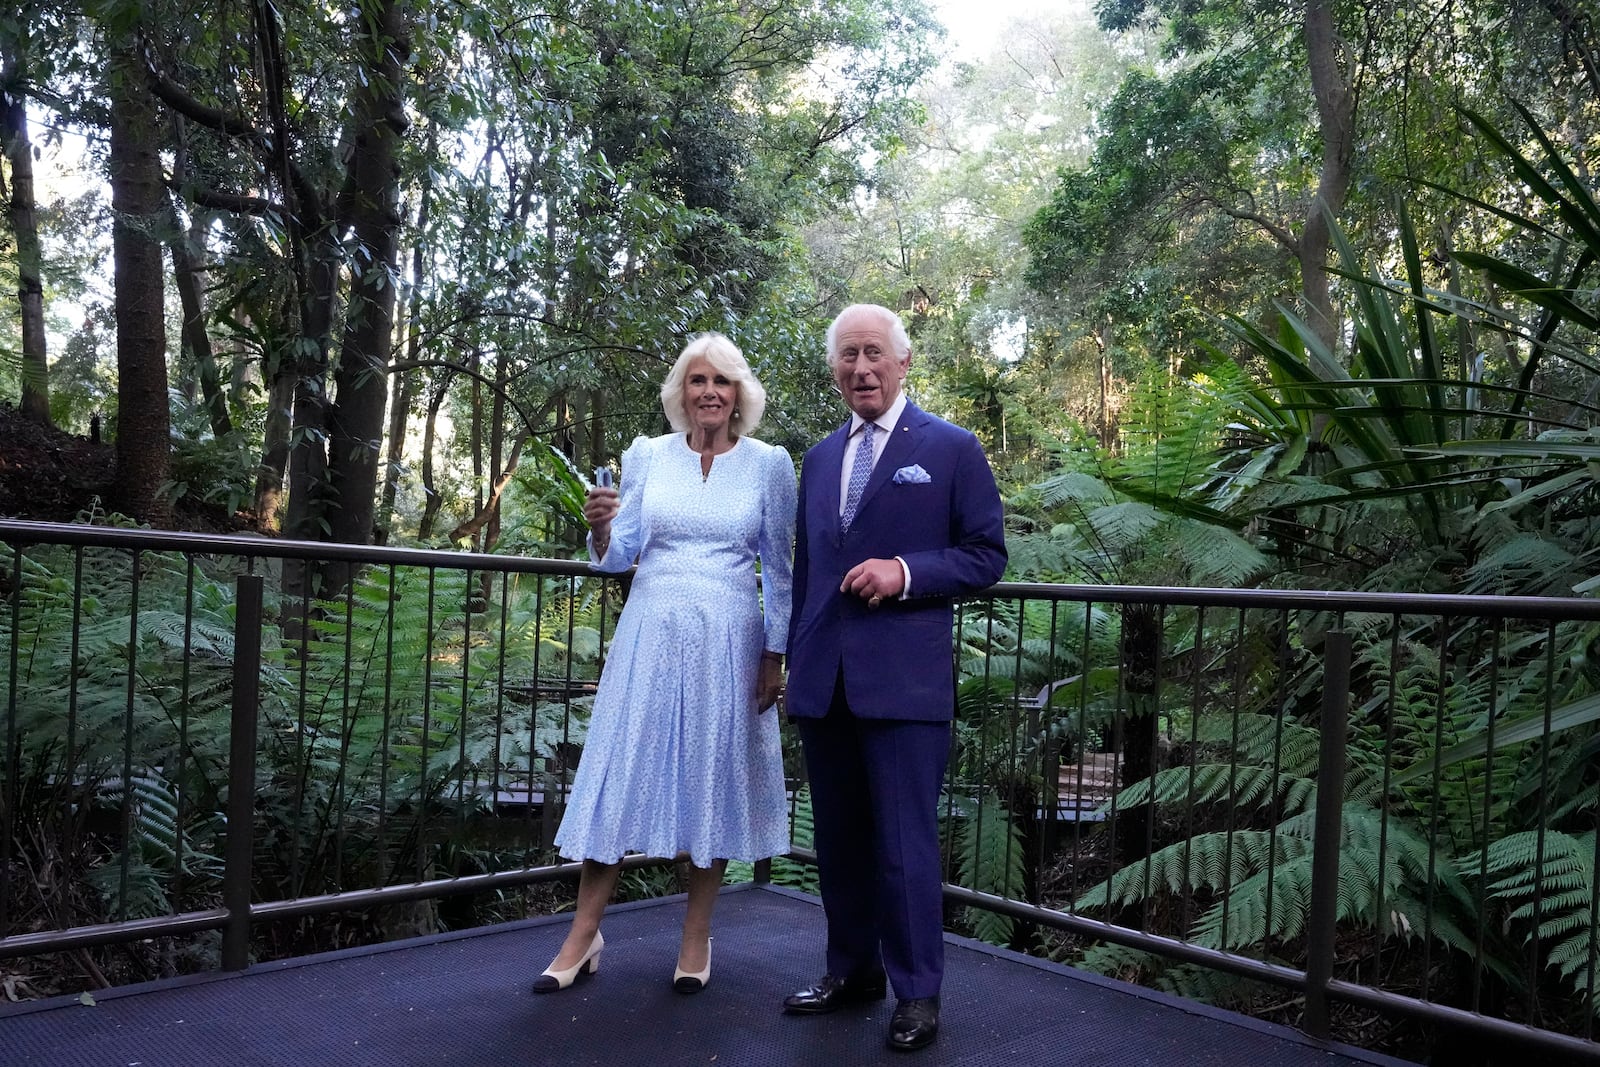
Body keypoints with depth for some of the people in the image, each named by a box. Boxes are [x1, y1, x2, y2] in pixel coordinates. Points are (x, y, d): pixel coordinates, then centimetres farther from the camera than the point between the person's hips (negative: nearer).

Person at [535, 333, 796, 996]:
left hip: (727, 641, -1)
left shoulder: (769, 465, 2)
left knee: (714, 776, 6)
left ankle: (696, 939, 20)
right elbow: (617, 557, 5)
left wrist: (774, 656, 1)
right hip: (651, 634, 1)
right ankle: (583, 937, 13)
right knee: (621, 772, 2)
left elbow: (778, 567, 5)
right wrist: (601, 526, -17)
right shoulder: (646, 456, 4)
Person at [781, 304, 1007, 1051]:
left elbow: (986, 556, -2)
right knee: (838, 837, 13)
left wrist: (905, 572, -16)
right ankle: (852, 972, 27)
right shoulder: (820, 458, 16)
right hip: (822, 679, 5)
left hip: (904, 679, -5)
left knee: (904, 842, -1)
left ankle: (917, 994, 13)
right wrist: (793, 656, 17)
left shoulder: (952, 449, 0)